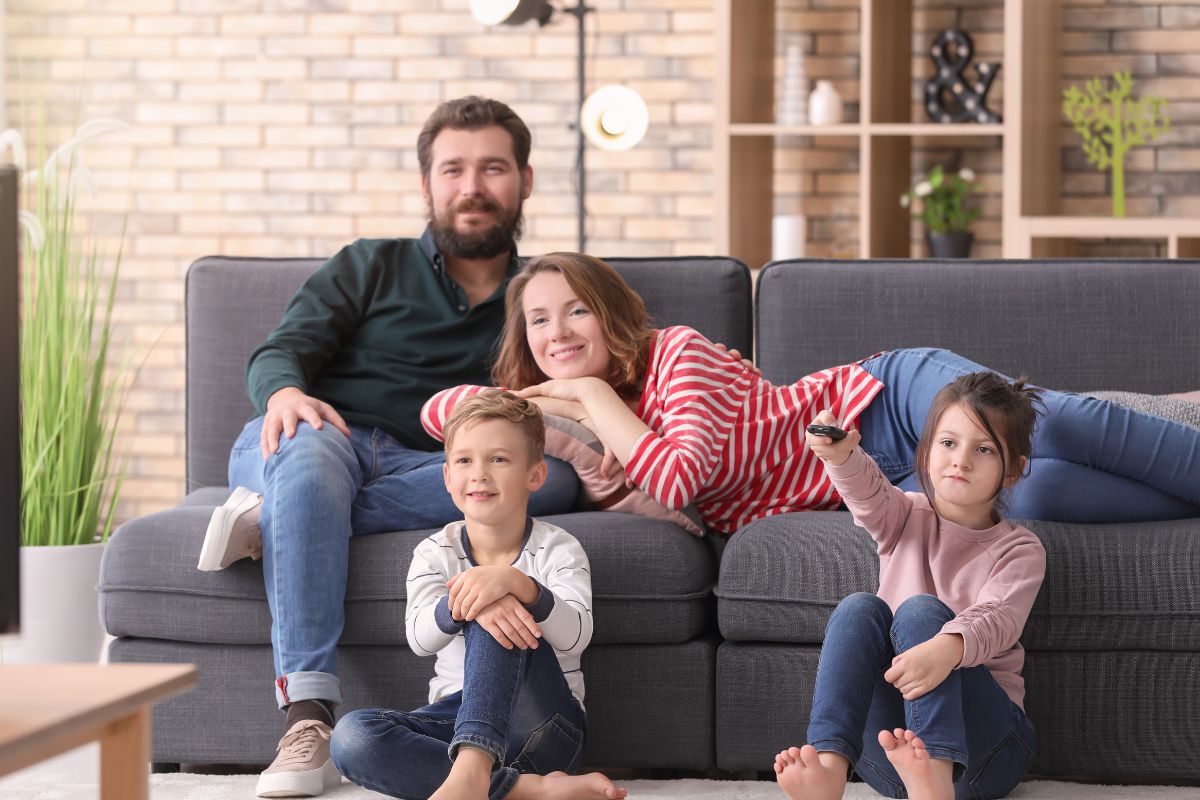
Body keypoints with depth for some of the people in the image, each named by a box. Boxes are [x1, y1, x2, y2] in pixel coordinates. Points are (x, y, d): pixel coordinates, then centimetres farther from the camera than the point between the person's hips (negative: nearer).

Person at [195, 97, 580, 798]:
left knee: (552, 476, -30)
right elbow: (280, 351, 7)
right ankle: (308, 716, -47)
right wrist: (285, 392, -18)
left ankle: (274, 523, -34)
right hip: (326, 437, -1)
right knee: (310, 447, -39)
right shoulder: (372, 267, 21)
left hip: (421, 472, 1)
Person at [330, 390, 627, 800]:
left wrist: (516, 583, -39)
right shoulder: (435, 552, 6)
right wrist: (463, 603, -37)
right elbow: (419, 638, -14)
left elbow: (575, 636, -21)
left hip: (544, 724, -3)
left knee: (499, 613, -29)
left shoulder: (557, 549, -1)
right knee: (351, 736, -27)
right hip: (457, 714, 3)